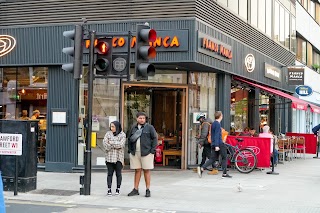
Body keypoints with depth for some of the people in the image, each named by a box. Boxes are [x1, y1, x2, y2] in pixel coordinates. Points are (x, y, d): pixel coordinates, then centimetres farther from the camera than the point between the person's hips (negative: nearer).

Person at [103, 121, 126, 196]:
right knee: (110, 173, 1)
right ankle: (109, 189, 4)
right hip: (109, 157, 2)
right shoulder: (108, 133, 9)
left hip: (118, 157, -2)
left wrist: (111, 143, -7)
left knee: (118, 173, 3)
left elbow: (121, 144, -11)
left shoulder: (122, 135, 2)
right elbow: (104, 143, -2)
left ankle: (118, 189, 11)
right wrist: (116, 145, -10)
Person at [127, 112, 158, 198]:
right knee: (137, 170, 7)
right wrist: (129, 150, 10)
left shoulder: (149, 127, 0)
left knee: (146, 171, 1)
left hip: (146, 152, -4)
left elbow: (155, 138, -3)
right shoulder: (133, 128, 12)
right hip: (135, 153, 4)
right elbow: (129, 139, 20)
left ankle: (148, 190, 6)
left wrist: (152, 150, -10)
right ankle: (135, 189, 12)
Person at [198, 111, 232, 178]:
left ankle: (201, 168, -12)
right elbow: (217, 135, -19)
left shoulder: (213, 124, 17)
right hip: (219, 144, -8)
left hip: (214, 144, 8)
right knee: (224, 158, 4)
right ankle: (224, 173, 6)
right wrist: (217, 145, -22)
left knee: (213, 159, 5)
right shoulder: (218, 124, -12)